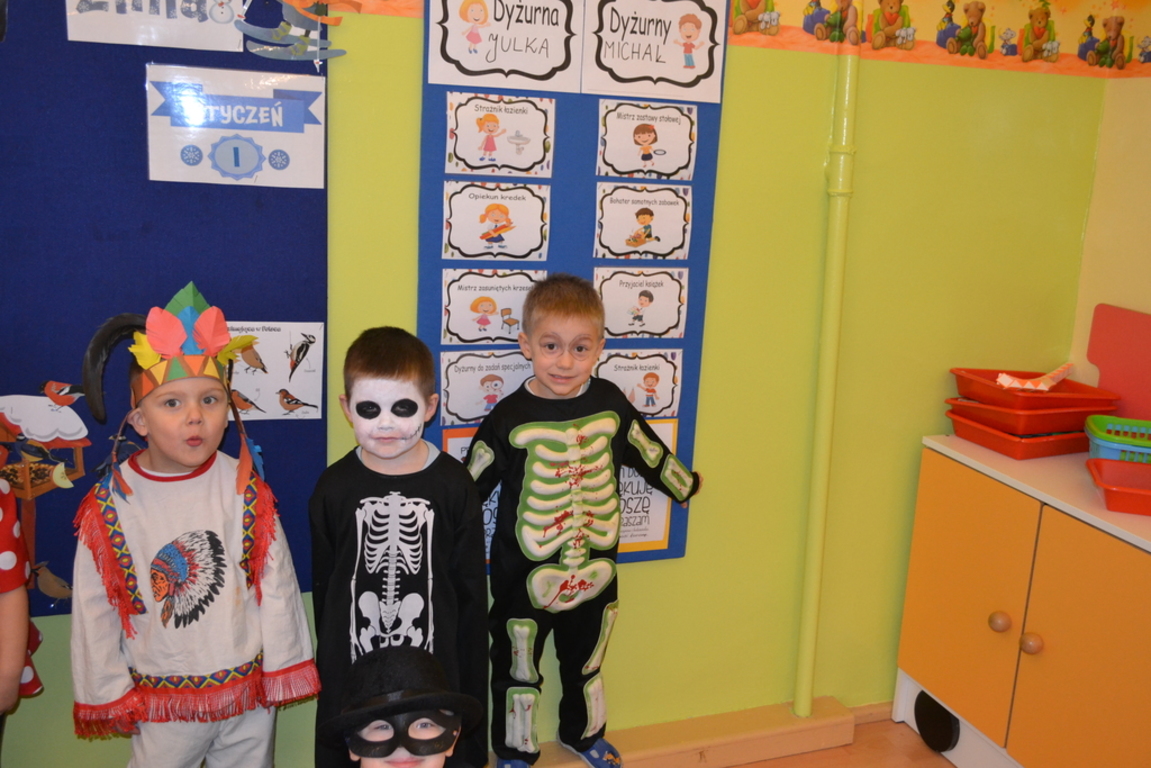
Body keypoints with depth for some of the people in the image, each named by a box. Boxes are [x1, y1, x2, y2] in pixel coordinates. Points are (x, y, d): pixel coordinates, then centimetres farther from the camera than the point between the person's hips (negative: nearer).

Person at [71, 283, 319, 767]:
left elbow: (276, 582, -5)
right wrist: (109, 694, 2)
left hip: (249, 694, 1)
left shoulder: (245, 487, -9)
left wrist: (281, 670, -2)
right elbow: (94, 610, -2)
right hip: (161, 703, 0)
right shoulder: (109, 505, -10)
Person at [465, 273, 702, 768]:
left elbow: (649, 453, 10)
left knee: (586, 662, 25)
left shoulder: (610, 403, -7)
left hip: (595, 573, 3)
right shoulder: (510, 417, -17)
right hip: (524, 576, -3)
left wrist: (684, 484, 23)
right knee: (518, 670, 16)